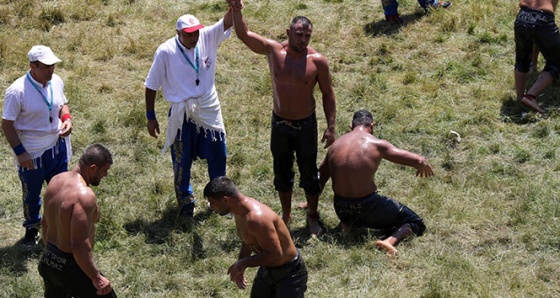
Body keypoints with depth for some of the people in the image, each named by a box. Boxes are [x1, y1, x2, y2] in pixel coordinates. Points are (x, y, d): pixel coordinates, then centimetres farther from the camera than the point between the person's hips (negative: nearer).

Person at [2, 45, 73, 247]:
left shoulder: (57, 81, -9)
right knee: (31, 194, 18)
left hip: (57, 147, 4)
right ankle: (32, 227, 42)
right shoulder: (17, 91, -26)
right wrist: (20, 153, -19)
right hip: (32, 154, -4)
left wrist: (67, 119, -11)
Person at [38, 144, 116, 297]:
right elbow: (80, 245, -30)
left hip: (48, 261, 9)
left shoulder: (56, 180, 1)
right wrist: (96, 278, -22)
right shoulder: (84, 195, -27)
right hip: (71, 268, -9)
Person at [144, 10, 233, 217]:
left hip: (209, 109, 3)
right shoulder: (165, 52, -17)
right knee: (182, 161, 10)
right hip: (181, 114, -3)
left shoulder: (207, 38, -9)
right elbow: (151, 85, -9)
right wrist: (150, 117, -6)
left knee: (217, 155, 14)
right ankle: (185, 200, 31)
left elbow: (227, 23, -22)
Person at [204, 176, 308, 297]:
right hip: (267, 269, 10)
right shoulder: (240, 211, -5)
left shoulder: (257, 218, -35)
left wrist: (244, 263, -22)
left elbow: (275, 254, -32)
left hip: (289, 273, -10)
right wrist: (239, 268, 7)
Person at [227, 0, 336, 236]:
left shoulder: (317, 61, -15)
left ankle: (312, 216, 31)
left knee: (309, 173, 10)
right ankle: (286, 215, 35)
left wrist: (331, 126, -9)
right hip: (279, 124, 2)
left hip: (306, 125, -2)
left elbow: (328, 95, -7)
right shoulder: (273, 50, -11)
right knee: (282, 173, 17)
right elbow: (244, 34, -10)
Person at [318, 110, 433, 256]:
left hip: (341, 210, 5)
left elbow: (320, 177, 16)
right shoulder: (376, 145, -11)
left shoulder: (335, 145, 3)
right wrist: (424, 166, 13)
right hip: (366, 209, -5)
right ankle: (389, 240, -18)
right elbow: (418, 161, -11)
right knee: (415, 223, 10)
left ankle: (347, 224, 10)